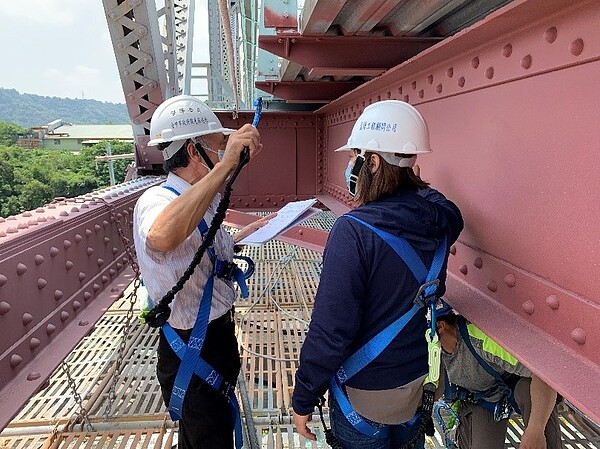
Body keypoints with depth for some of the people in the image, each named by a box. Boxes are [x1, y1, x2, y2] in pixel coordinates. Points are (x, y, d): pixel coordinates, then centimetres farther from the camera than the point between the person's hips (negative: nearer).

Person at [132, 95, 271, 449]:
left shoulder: (204, 202, 2)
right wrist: (226, 164, -50)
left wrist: (253, 229, 13)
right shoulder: (157, 200, -26)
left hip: (220, 335, 9)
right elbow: (161, 237, -53)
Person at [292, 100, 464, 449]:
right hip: (416, 378, 6)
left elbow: (331, 329, -27)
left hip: (364, 391, -5)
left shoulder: (354, 231, -29)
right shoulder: (440, 218, -10)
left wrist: (304, 398, -13)